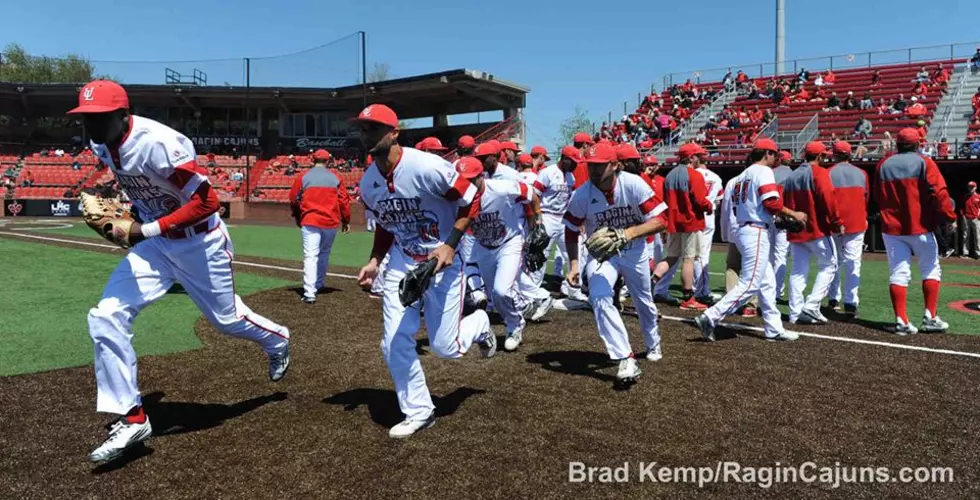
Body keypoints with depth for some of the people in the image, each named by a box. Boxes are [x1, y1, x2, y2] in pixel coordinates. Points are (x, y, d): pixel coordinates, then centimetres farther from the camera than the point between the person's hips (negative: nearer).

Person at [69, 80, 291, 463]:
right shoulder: (102, 146, -4)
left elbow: (207, 201, -30)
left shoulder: (156, 143, -29)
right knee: (106, 317, -9)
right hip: (155, 243, 7)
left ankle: (277, 341, 48)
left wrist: (148, 230, -29)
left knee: (225, 318, 12)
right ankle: (131, 418, 2)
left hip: (200, 241, -6)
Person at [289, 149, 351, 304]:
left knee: (310, 256, -7)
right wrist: (346, 220, 10)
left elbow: (294, 199, 6)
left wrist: (297, 217, 22)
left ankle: (310, 293, -18)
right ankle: (318, 284, 34)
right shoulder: (335, 177, 3)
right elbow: (344, 199, 2)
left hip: (309, 221, -2)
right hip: (331, 222, 2)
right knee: (324, 254, 22)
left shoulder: (303, 177, 2)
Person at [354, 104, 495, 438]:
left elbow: (471, 201, -15)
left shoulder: (427, 167, -23)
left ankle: (479, 323, 35)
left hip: (442, 262, -5)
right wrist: (374, 261, 3)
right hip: (401, 264, 5)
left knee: (445, 347, 1)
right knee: (394, 344, -2)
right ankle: (419, 412, 18)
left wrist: (450, 245, -21)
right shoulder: (368, 183, -2)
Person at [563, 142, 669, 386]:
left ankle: (653, 344, 50)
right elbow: (571, 231, -2)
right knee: (599, 298, -25)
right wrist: (574, 264, -11)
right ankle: (627, 360, -19)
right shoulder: (581, 195, -18)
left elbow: (660, 221, -25)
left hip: (635, 252, 0)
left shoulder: (633, 184, -23)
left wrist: (629, 233, -39)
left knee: (644, 302, 18)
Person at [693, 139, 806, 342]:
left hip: (742, 229, 10)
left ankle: (774, 329, 18)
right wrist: (793, 214, -3)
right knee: (750, 284, -9)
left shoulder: (742, 175, 19)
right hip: (756, 232, -10)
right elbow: (771, 203, -17)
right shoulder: (763, 171, -6)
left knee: (767, 283, 14)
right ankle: (710, 318, -14)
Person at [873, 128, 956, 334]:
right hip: (920, 227, -3)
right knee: (931, 270, 10)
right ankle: (930, 318, 7)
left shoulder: (883, 165, 9)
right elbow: (939, 193, -14)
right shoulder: (924, 163, -4)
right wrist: (949, 217, -12)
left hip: (891, 228, 3)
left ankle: (901, 321, -2)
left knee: (898, 273, 2)